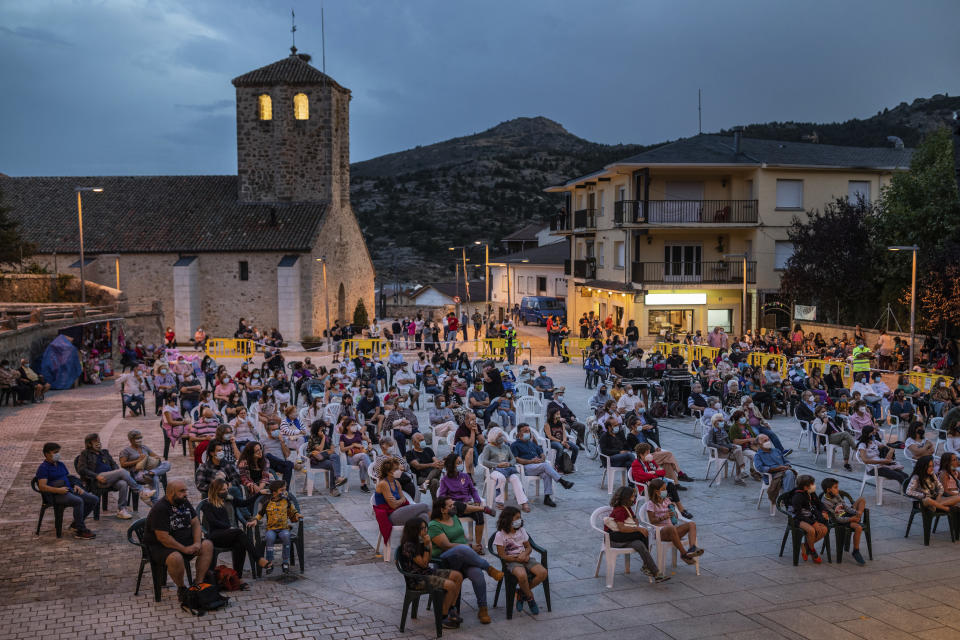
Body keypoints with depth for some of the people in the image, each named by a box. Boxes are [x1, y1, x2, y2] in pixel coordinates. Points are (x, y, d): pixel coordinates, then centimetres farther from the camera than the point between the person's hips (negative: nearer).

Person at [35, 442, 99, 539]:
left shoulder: (61, 464, 22)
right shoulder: (43, 468, -3)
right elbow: (42, 487, -14)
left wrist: (75, 485, 7)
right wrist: (58, 490, -25)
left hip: (70, 490, 8)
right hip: (56, 495, -8)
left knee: (94, 499, -9)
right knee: (78, 501, -36)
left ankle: (76, 523, 4)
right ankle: (80, 531, -27)